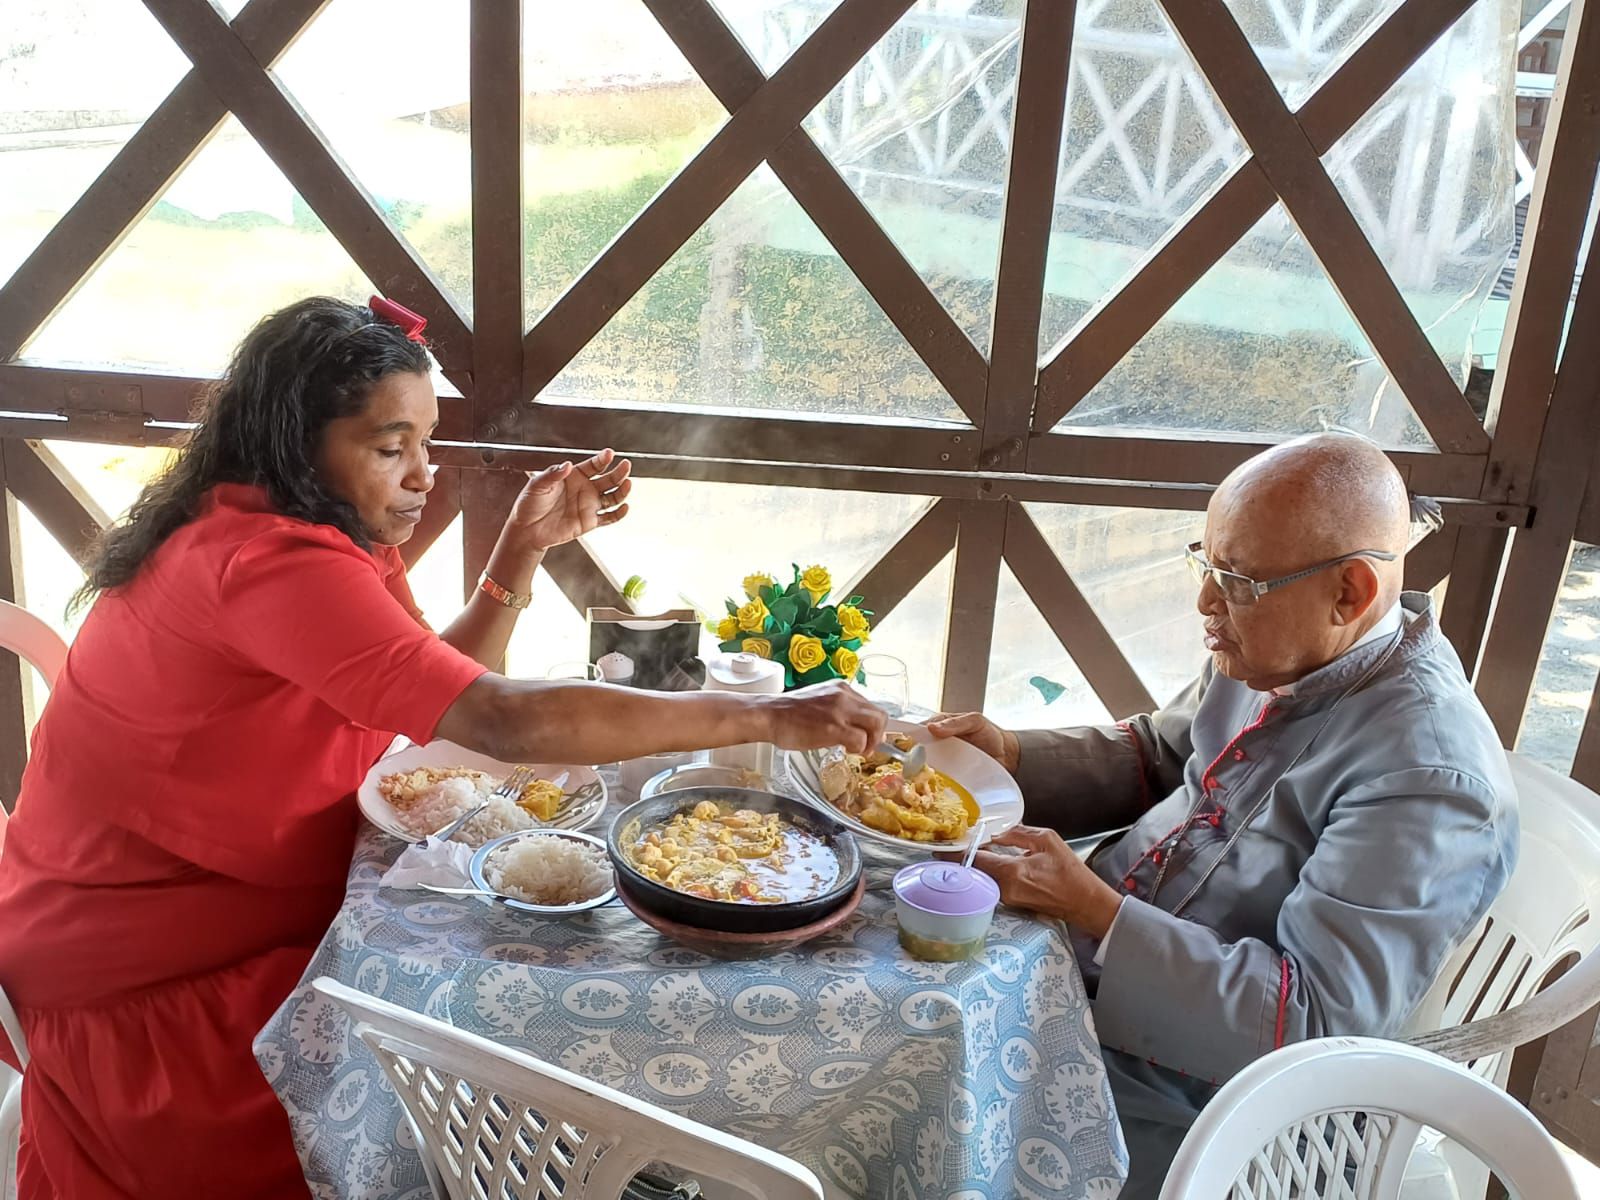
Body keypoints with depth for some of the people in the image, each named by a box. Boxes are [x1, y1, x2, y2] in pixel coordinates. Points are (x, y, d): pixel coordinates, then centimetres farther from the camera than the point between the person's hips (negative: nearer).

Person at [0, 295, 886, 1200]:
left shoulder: (315, 538, 3)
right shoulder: (268, 562, -29)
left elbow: (445, 699, 4)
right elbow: (503, 722, -37)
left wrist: (525, 548, -8)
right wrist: (761, 718, -33)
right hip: (142, 996, -8)